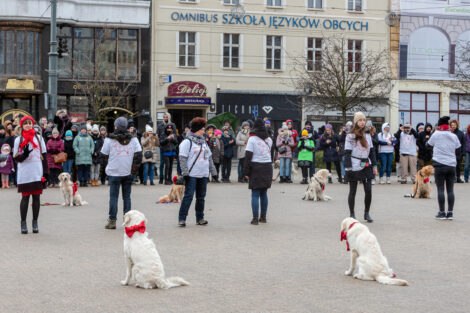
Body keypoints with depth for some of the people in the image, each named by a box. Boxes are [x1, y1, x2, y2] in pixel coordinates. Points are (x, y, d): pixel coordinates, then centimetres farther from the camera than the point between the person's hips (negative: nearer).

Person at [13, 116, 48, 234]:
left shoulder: (39, 138, 10)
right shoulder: (18, 140, 7)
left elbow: (44, 155, 10)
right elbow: (16, 158, 5)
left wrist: (45, 172, 4)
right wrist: (24, 154, -17)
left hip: (37, 174, 1)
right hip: (24, 174, -1)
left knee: (36, 197, 3)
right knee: (25, 198, -1)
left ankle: (35, 223, 10)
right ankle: (23, 223, 5)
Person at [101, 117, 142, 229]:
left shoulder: (109, 139, -7)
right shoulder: (133, 139, 1)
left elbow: (104, 154, 0)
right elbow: (139, 154, -3)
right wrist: (135, 169, 3)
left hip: (114, 172, -2)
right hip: (128, 172, 2)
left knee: (113, 196, 4)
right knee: (127, 196, 10)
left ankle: (112, 221, 3)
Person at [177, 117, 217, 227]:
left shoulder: (204, 142, 16)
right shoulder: (187, 142, -6)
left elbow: (209, 157, 22)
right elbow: (182, 158, -10)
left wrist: (213, 171, 18)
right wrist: (185, 172, -17)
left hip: (203, 175, 7)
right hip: (192, 175, -7)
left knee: (201, 197, 10)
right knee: (188, 196, -10)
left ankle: (200, 218, 18)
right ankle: (181, 219, -6)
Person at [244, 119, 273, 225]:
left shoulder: (252, 139, -8)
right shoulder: (269, 139, 8)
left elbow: (248, 156, -10)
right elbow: (269, 152, 13)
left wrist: (246, 171, -7)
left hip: (256, 168, -4)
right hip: (268, 167, 5)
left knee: (255, 194, -2)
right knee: (264, 193, 14)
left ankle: (255, 218, -7)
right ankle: (263, 217, 19)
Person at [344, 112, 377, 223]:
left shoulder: (367, 136, 13)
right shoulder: (350, 136, -3)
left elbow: (372, 151, 16)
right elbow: (347, 153, -6)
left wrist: (374, 166, 11)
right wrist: (348, 167, -13)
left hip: (366, 167, 4)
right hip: (354, 167, -4)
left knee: (368, 190, -3)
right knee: (353, 191, 3)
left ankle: (367, 213, 11)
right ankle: (352, 214, 13)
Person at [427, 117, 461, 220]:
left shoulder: (436, 135, -5)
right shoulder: (454, 136, 5)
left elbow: (428, 145, 11)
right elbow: (457, 151, 14)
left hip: (440, 165, -3)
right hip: (452, 165, 3)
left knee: (440, 189, -1)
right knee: (450, 189, 5)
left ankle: (442, 212, -3)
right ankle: (450, 213, 6)